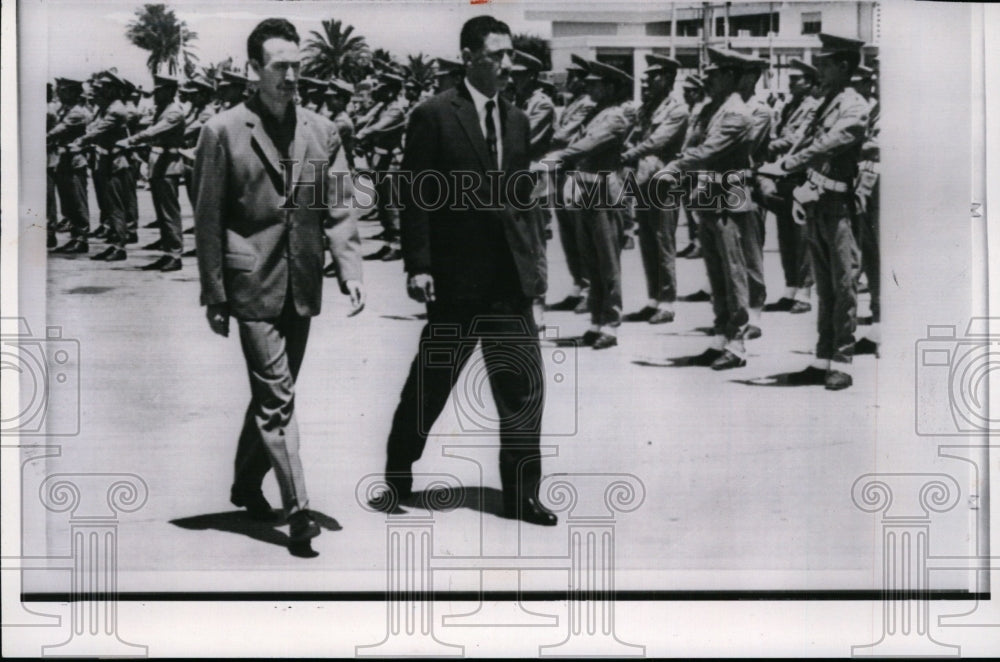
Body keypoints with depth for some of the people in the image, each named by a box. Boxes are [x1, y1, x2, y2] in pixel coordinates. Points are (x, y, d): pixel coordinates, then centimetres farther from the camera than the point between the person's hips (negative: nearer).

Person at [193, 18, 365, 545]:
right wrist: (214, 296, -4)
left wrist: (351, 271, -6)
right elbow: (208, 220, -3)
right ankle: (297, 509, -6)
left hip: (301, 288, 5)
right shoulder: (222, 132, -4)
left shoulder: (321, 131, 7)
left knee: (273, 394, 16)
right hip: (253, 286, -5)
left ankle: (247, 483, 34)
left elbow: (339, 210, 8)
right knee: (277, 400, -7)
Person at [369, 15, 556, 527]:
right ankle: (398, 480, 24)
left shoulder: (517, 120, 11)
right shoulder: (433, 116, -6)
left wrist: (531, 254, 10)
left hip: (510, 278, 5)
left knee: (524, 388, 3)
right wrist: (417, 265, -13)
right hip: (456, 278, -5)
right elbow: (414, 195, -8)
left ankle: (521, 495, 13)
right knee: (429, 386, 7)